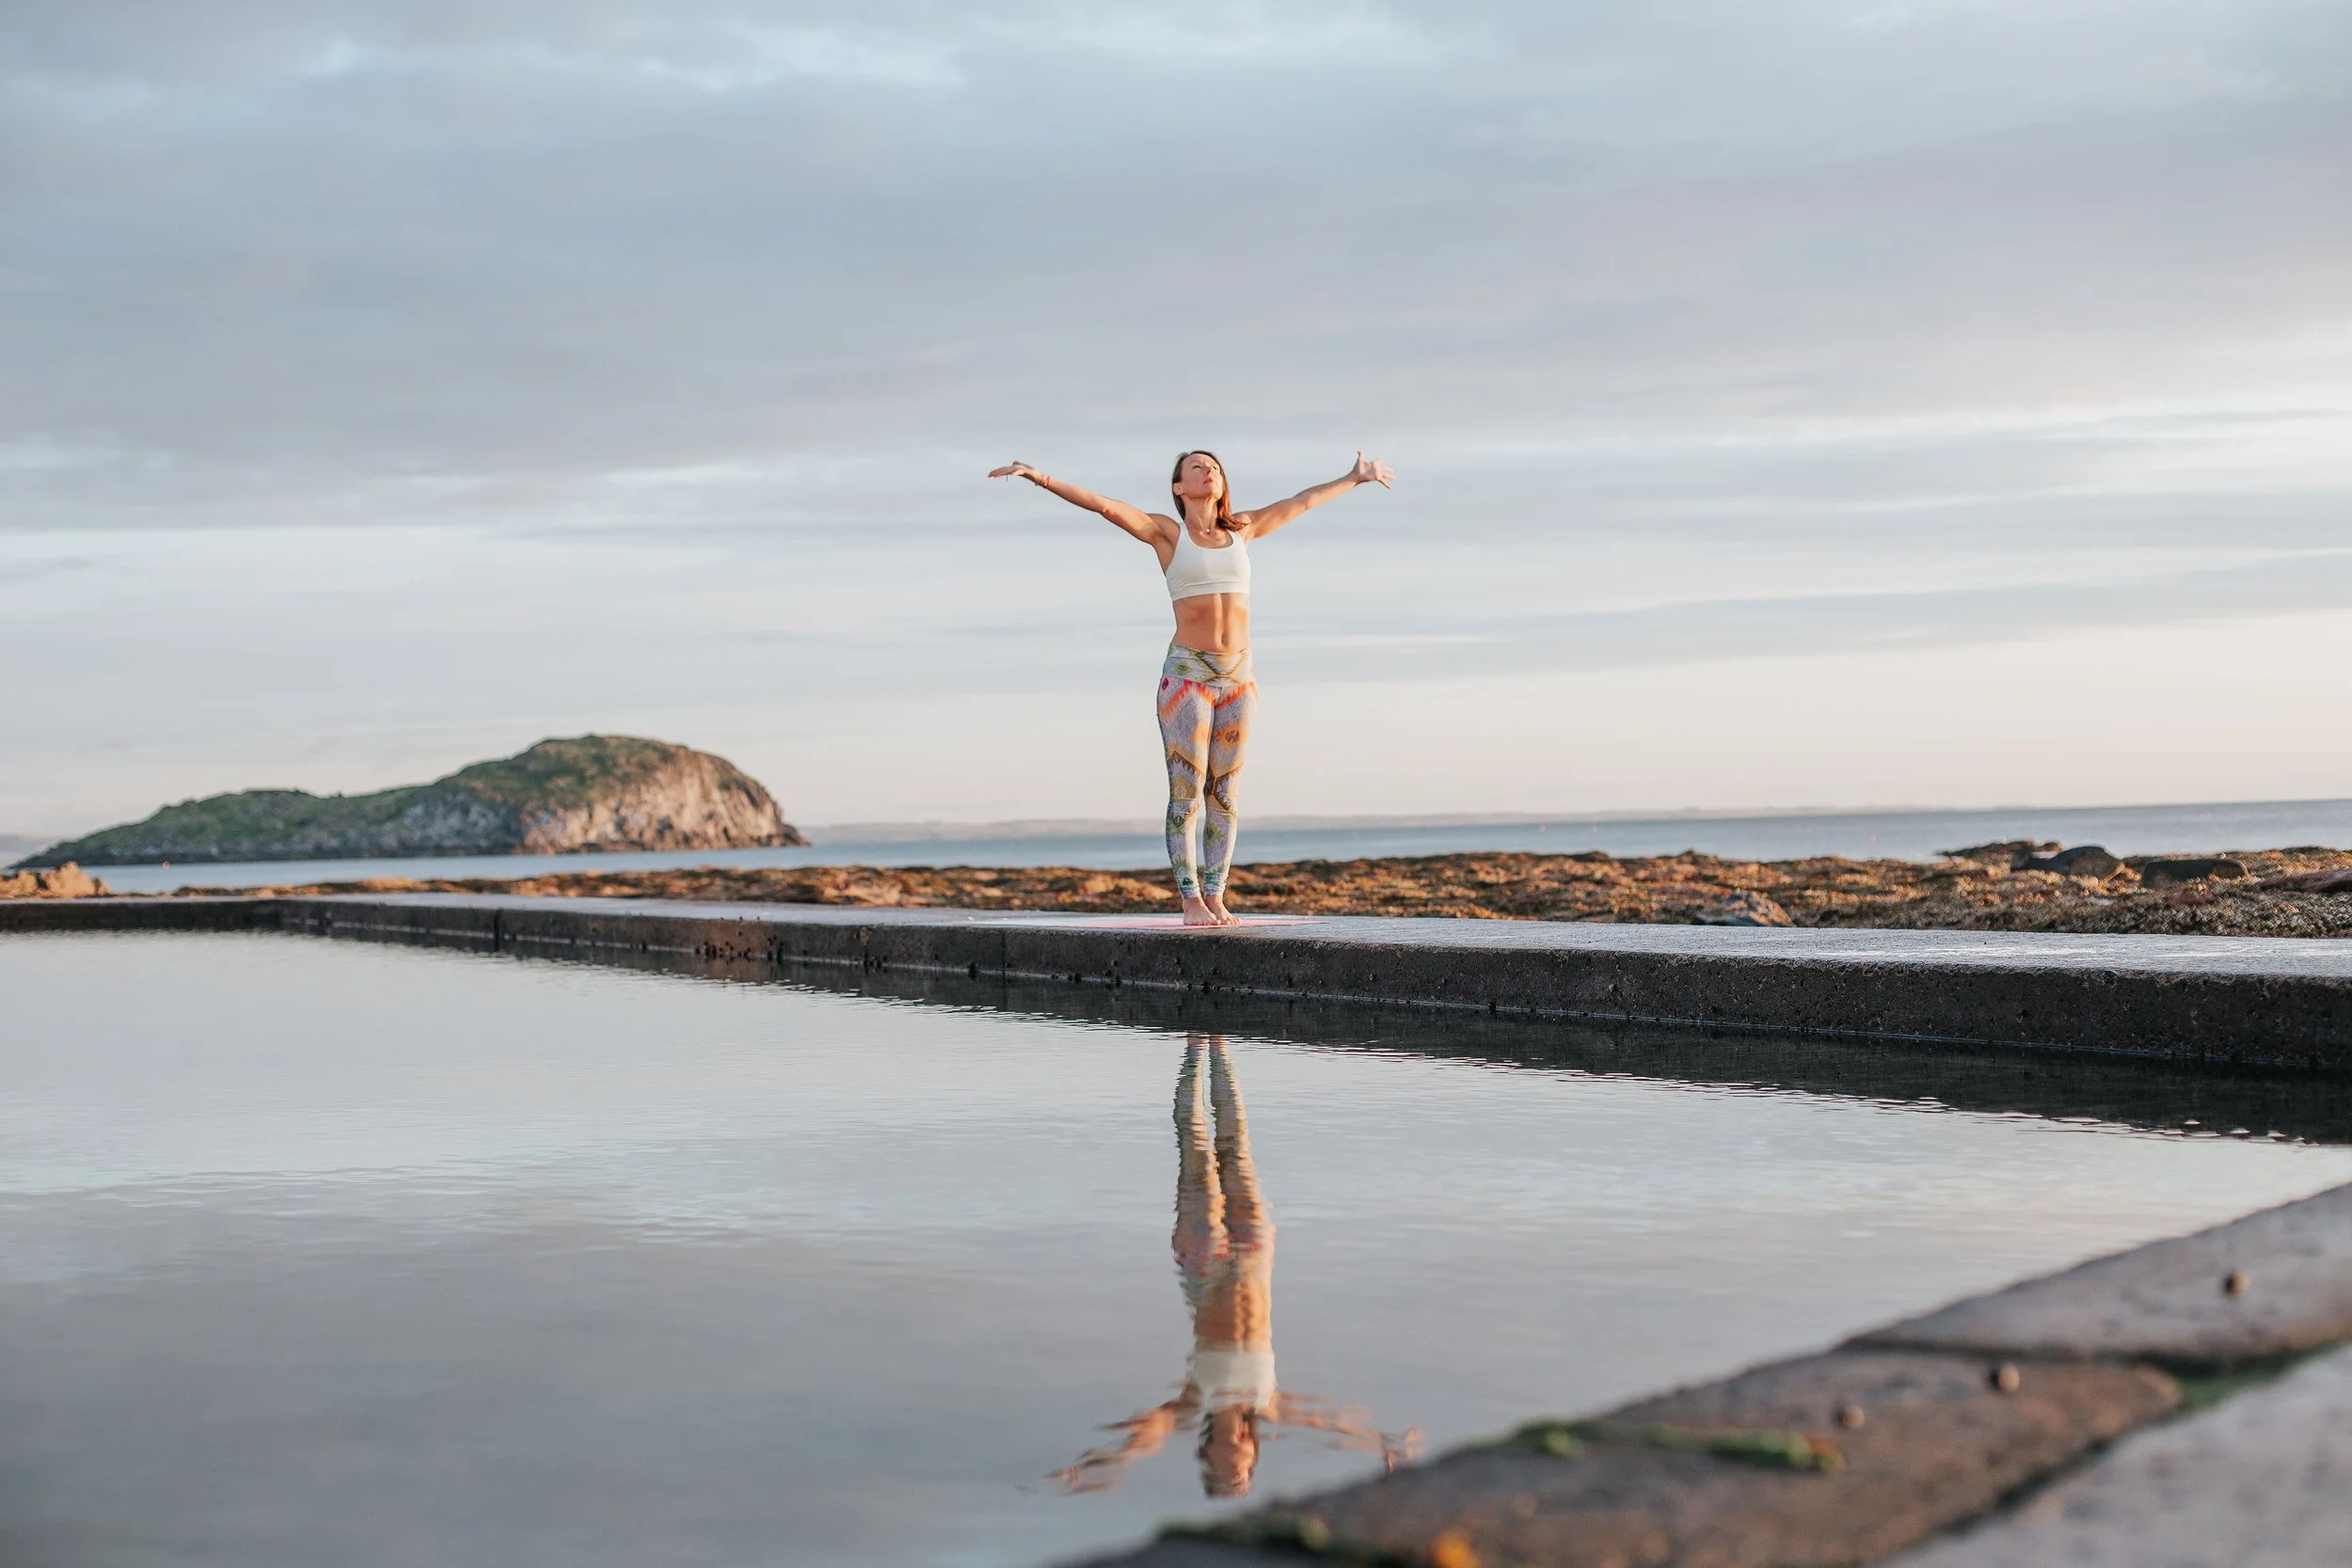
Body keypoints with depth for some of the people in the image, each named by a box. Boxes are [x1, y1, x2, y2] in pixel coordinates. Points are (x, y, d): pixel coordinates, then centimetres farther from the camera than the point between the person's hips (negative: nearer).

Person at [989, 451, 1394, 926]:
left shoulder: (1242, 530, 12)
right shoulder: (1167, 532, 2)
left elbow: (1300, 502, 24)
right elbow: (1104, 504, -9)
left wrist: (1353, 479, 35)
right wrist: (1041, 479, -20)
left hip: (1239, 678, 4)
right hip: (1186, 674, -4)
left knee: (1224, 793, 4)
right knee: (1187, 791, -5)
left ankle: (1216, 898, 8)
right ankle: (1191, 901, -2)